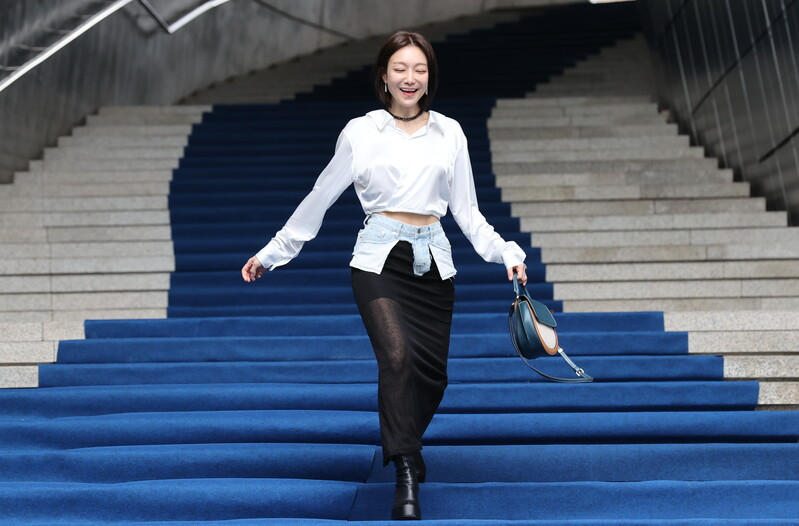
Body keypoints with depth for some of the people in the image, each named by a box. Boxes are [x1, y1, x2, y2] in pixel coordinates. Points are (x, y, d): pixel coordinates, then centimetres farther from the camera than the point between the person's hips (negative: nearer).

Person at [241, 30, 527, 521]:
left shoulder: (449, 132, 9)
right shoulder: (360, 132, 2)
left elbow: (467, 209, 13)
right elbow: (321, 198, 9)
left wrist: (506, 252, -1)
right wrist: (272, 252, 11)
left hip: (433, 261, 3)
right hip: (380, 260, -3)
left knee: (433, 373, 5)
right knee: (398, 356, -23)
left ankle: (403, 442, 36)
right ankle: (407, 479, -18)